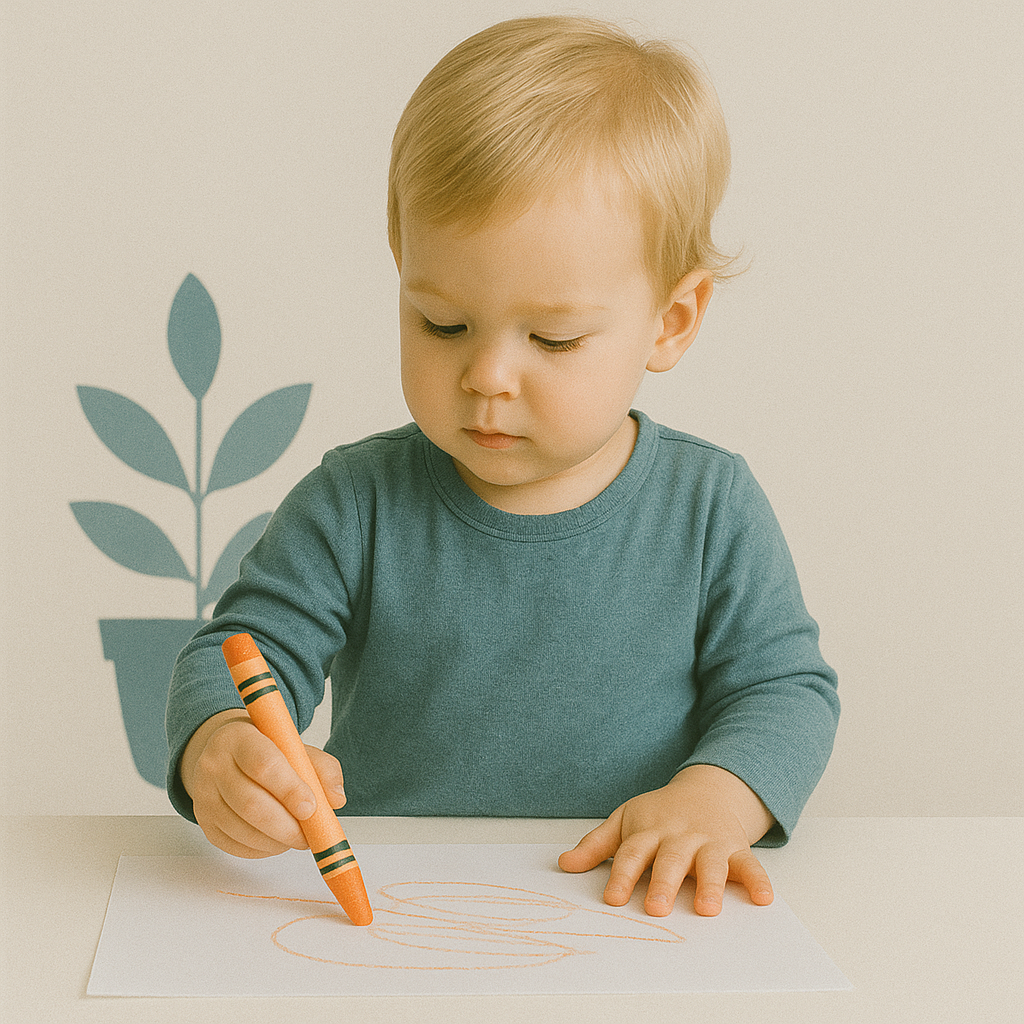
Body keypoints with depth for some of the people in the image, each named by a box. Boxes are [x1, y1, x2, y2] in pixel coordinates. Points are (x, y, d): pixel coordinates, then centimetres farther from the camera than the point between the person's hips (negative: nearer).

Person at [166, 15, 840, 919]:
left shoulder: (711, 509, -1)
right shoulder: (358, 507, -2)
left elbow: (786, 689, 3)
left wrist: (714, 798, -18)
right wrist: (219, 748, -27)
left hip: (628, 925, -1)